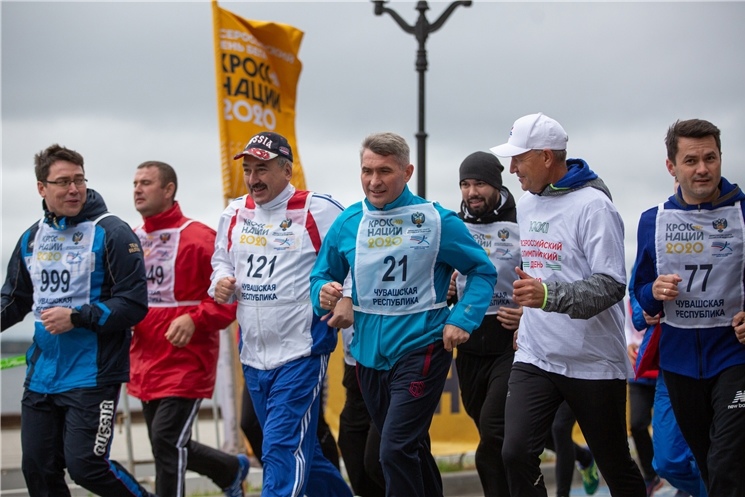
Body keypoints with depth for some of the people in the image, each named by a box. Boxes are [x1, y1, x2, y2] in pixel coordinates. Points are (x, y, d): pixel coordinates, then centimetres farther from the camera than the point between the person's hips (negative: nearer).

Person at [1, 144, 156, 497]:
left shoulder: (111, 233, -9)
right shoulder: (32, 238, 10)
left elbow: (134, 304, -13)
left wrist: (77, 318, -20)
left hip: (93, 375, -6)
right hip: (41, 375, 7)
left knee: (85, 466, -11)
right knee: (37, 469, 8)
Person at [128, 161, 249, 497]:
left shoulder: (198, 237, -11)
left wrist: (194, 320, -25)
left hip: (186, 360, -7)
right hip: (145, 364, 7)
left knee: (167, 442, -13)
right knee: (170, 448, 16)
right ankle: (233, 469, 41)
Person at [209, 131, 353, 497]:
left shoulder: (318, 211, -10)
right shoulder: (235, 214, 9)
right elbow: (222, 259, 24)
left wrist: (349, 301, -17)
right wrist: (221, 282, 2)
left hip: (302, 352, -7)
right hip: (253, 354, 7)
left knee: (283, 449, -14)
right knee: (298, 449, 16)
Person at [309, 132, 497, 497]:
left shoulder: (436, 221, -8)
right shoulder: (347, 223, 2)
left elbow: (483, 271, 0)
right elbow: (323, 274, 12)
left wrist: (462, 320, -12)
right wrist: (323, 293, -11)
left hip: (420, 350, -5)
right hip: (369, 354, 5)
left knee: (396, 450, -17)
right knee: (411, 450, 19)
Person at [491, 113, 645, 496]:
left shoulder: (593, 206, -14)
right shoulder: (526, 205, 9)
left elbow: (612, 285, -22)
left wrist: (549, 295, -35)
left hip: (594, 363, -5)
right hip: (534, 359, 5)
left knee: (615, 465, 7)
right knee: (516, 453, -12)